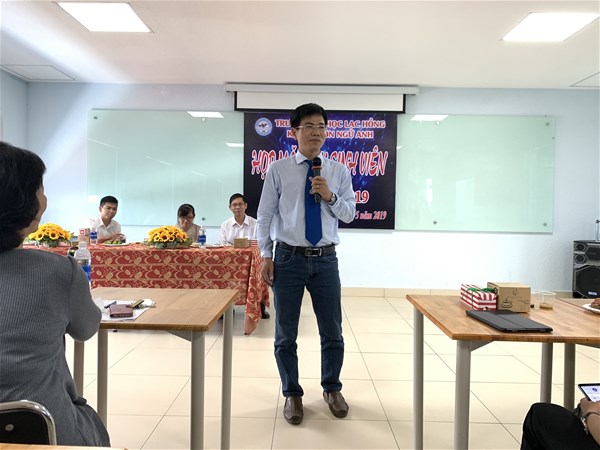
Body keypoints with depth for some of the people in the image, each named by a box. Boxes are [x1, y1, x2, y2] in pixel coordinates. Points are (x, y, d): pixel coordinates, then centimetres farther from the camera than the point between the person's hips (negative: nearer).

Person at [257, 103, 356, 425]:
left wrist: (330, 196, -13)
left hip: (325, 260, 2)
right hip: (288, 258, -1)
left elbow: (350, 214, 5)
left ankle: (332, 389, 36)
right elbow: (265, 215, 1)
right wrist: (266, 255, -4)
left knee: (332, 331, 12)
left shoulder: (338, 171, 5)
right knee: (285, 333, 9)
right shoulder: (278, 170, -1)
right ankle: (292, 394, 30)